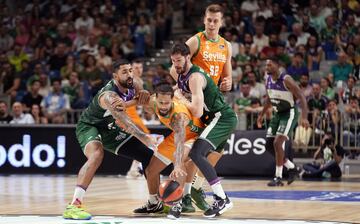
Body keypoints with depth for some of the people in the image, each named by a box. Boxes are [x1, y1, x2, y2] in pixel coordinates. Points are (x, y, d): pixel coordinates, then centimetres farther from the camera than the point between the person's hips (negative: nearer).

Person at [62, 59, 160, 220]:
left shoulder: (132, 85, -11)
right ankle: (73, 206, -44)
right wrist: (143, 137, -63)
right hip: (89, 126, -8)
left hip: (110, 130, 8)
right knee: (97, 154, -40)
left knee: (149, 156, 6)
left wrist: (143, 94, -22)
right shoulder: (110, 95, -35)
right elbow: (124, 120, -49)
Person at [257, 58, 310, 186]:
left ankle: (278, 177, -12)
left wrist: (304, 117, -31)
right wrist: (261, 115, 21)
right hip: (277, 114, 8)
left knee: (278, 143, -19)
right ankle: (292, 168, 22)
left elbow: (301, 97, -21)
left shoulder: (286, 80, -22)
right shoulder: (267, 79, 1)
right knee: (269, 145, 6)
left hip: (289, 113, -8)